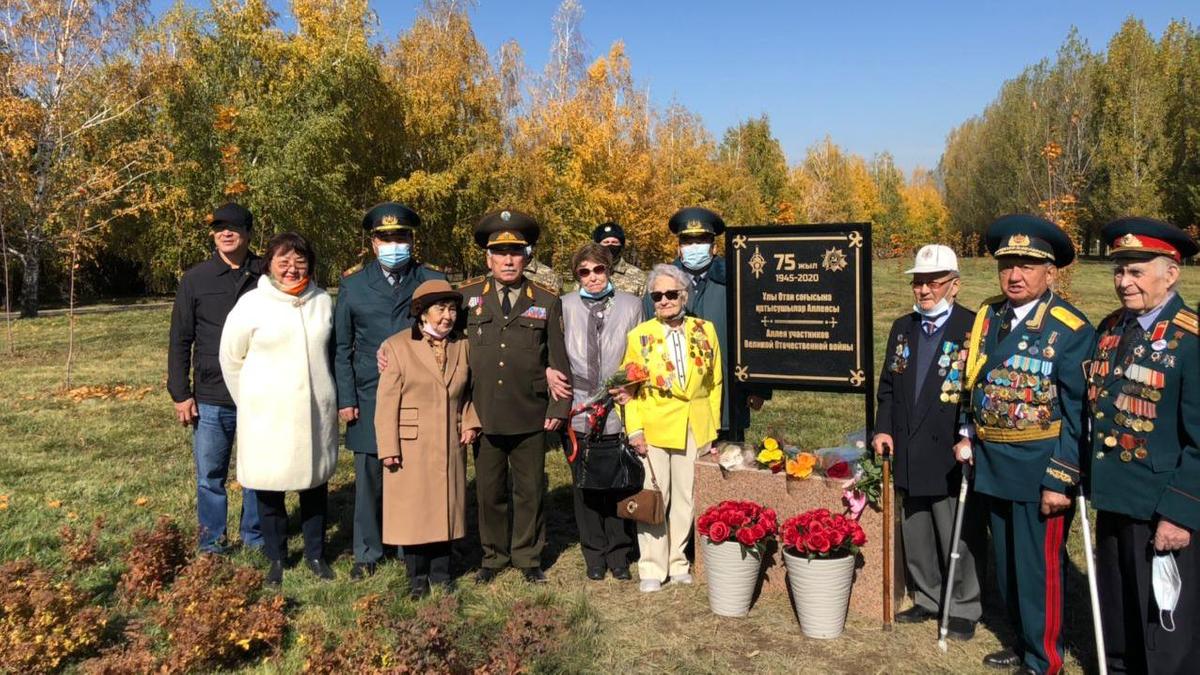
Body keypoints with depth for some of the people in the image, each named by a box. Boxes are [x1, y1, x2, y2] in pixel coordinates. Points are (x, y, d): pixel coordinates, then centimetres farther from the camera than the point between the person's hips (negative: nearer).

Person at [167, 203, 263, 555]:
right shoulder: (196, 279, 1)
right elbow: (180, 341, 3)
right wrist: (180, 394, -1)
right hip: (210, 399, 0)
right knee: (210, 475, 8)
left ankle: (256, 536, 27)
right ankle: (212, 543, 24)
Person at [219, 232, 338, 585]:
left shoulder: (323, 301, 3)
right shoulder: (251, 305, -6)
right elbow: (231, 360, 3)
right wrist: (250, 403, 9)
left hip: (315, 411, 3)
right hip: (267, 415, -2)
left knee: (315, 483, 13)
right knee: (269, 488, 7)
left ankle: (315, 553, 30)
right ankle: (276, 558, 26)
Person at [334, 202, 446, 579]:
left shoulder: (434, 283, 5)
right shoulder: (353, 287, 9)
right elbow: (342, 348, 9)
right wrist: (345, 399, 1)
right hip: (369, 402, 1)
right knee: (369, 480, 8)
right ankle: (367, 554, 24)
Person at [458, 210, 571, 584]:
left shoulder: (547, 302, 3)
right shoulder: (467, 295, 4)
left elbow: (558, 360, 4)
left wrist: (558, 408, -2)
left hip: (530, 417, 0)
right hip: (483, 414, 1)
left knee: (530, 490, 10)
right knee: (489, 490, 11)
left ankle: (528, 557, 27)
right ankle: (494, 556, 29)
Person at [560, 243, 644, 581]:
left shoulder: (631, 305, 5)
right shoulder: (564, 306, 4)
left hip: (617, 411, 0)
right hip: (578, 411, 0)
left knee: (619, 486, 6)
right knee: (585, 487, 9)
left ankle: (619, 554, 23)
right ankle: (594, 555, 24)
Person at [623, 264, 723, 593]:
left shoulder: (705, 331, 5)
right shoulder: (640, 335, 1)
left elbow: (715, 383, 10)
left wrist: (712, 428, 7)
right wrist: (635, 429, -8)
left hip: (695, 429, 2)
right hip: (653, 429, -2)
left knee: (686, 498, 8)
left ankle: (678, 562, 23)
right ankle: (652, 568, 13)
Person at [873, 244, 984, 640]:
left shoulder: (974, 328, -9)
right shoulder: (902, 329, 11)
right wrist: (883, 429, 4)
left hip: (953, 458, -6)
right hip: (909, 456, 6)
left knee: (958, 540, 7)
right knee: (916, 538, 16)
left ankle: (963, 610, 24)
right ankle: (927, 600, 34)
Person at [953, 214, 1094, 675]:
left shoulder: (1070, 329, -13)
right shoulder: (987, 317, 5)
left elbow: (1078, 412, -14)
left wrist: (1060, 480, -16)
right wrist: (966, 435, 6)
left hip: (1039, 473, -6)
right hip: (993, 466, 6)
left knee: (1039, 568, 5)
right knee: (1006, 564, 19)